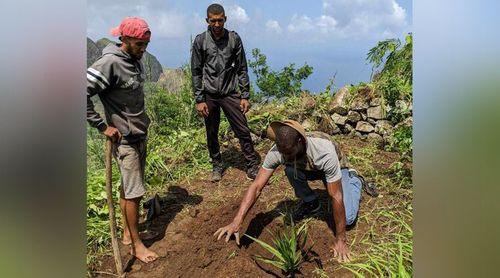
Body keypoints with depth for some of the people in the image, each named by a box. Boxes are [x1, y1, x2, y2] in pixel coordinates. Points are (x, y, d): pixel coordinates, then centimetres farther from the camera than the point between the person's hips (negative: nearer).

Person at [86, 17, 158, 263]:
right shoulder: (109, 63, -18)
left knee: (128, 186, 17)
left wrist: (142, 121, 14)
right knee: (134, 192, 0)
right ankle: (136, 244, 16)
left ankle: (127, 232, 32)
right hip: (124, 138, -8)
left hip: (140, 134, 8)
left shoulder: (135, 60, 7)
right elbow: (83, 95, -21)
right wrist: (102, 126, -17)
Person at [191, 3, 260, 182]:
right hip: (209, 95, 1)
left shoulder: (234, 39, 1)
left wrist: (245, 96, -3)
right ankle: (217, 166, 28)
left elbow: (242, 69, 2)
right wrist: (199, 100, -5)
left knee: (243, 131, -3)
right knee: (212, 134, 10)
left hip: (230, 93, 0)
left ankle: (253, 167, 8)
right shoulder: (200, 41, -1)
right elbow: (196, 72, 0)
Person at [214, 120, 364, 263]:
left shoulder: (325, 152, -43)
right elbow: (256, 186, -32)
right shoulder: (277, 151, -32)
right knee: (290, 170, -32)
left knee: (347, 218, -20)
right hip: (309, 170, 3)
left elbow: (336, 197, -38)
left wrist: (340, 239, -31)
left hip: (336, 169, -3)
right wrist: (236, 222, -42)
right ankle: (310, 203, 0)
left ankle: (354, 182, 14)